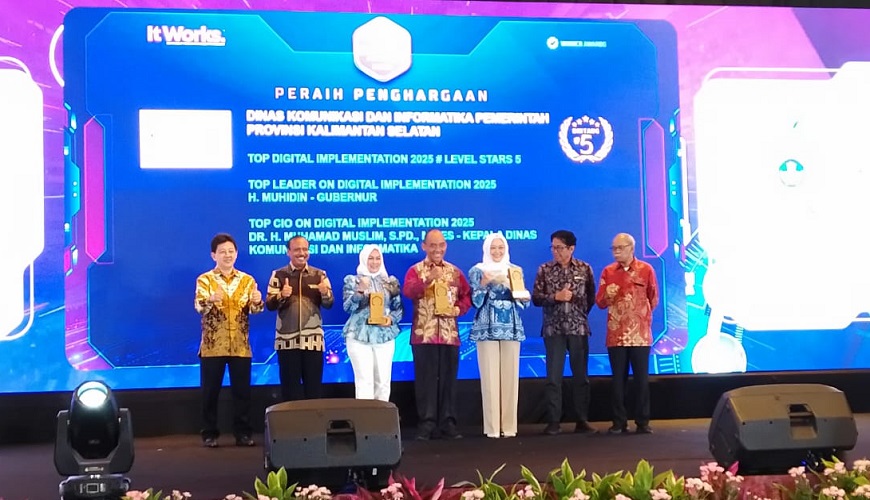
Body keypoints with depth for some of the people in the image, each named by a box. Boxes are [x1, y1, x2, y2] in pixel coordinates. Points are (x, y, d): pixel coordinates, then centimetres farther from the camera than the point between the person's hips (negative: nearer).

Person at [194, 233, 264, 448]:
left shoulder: (247, 280, 8)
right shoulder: (205, 279, 0)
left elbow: (254, 309, 0)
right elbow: (199, 307, -15)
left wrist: (257, 302, -24)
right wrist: (211, 300, -37)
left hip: (240, 346, 2)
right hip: (212, 346, -2)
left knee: (242, 390, 4)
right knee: (211, 391, 2)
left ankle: (243, 432, 12)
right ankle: (209, 434, 9)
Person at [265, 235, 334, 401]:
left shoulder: (320, 274, 7)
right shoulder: (279, 275, 3)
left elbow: (329, 304, 3)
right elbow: (269, 305, -2)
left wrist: (325, 293, -18)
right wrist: (282, 296, -22)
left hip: (313, 339, 1)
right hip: (287, 339, -1)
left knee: (314, 386, 6)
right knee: (289, 386, 3)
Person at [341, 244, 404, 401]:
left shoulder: (391, 282, 12)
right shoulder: (352, 280, 5)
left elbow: (399, 308, 12)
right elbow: (348, 307, -5)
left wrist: (391, 318, -9)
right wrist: (360, 290, -20)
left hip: (385, 335, 3)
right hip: (359, 336, -3)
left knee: (383, 380, 3)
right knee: (364, 380, -9)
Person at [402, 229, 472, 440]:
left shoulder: (454, 271, 13)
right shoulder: (416, 270, 2)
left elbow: (467, 296, 12)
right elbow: (408, 292, -15)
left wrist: (458, 309, -7)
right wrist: (428, 279, -28)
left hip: (449, 334, 3)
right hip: (424, 334, -3)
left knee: (448, 379, 4)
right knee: (426, 379, -2)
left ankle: (448, 424, 9)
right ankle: (426, 424, 2)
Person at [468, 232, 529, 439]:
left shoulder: (516, 270, 12)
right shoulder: (477, 271, 3)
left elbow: (523, 303, 12)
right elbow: (476, 302, -3)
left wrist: (523, 296, -9)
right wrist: (483, 283, -17)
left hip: (511, 328, 3)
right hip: (487, 329, -3)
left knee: (511, 376, 1)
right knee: (490, 377, -6)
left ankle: (509, 425, 6)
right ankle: (492, 426, -3)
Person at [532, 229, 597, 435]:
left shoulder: (585, 269, 3)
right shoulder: (544, 269, 2)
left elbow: (591, 297, 9)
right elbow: (536, 298, -1)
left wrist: (581, 314, 3)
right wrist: (556, 297, -14)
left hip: (579, 328, 1)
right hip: (553, 329, -1)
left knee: (581, 375, 5)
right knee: (553, 376, -2)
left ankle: (582, 420, 12)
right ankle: (553, 421, 2)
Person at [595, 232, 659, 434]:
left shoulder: (646, 269, 1)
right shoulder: (608, 272, 6)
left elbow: (653, 299, 10)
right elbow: (600, 302, 6)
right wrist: (608, 296, -14)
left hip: (640, 333, -1)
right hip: (616, 333, 2)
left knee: (641, 378, 1)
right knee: (618, 378, 3)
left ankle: (643, 421, 6)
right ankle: (619, 422, 8)